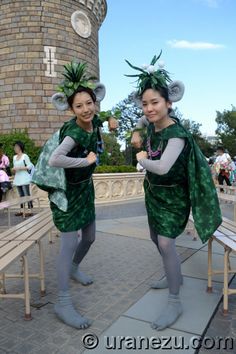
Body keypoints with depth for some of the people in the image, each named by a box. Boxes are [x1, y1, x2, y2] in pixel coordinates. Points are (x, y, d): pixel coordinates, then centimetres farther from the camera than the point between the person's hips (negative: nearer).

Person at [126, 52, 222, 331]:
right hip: (153, 192, 9)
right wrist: (136, 133, 3)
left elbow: (162, 167, -44)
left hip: (173, 195, -8)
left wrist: (141, 159, -25)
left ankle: (175, 303, 6)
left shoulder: (177, 134, -29)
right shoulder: (151, 123, -7)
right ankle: (174, 276, 44)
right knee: (155, 238, 20)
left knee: (166, 243, -13)